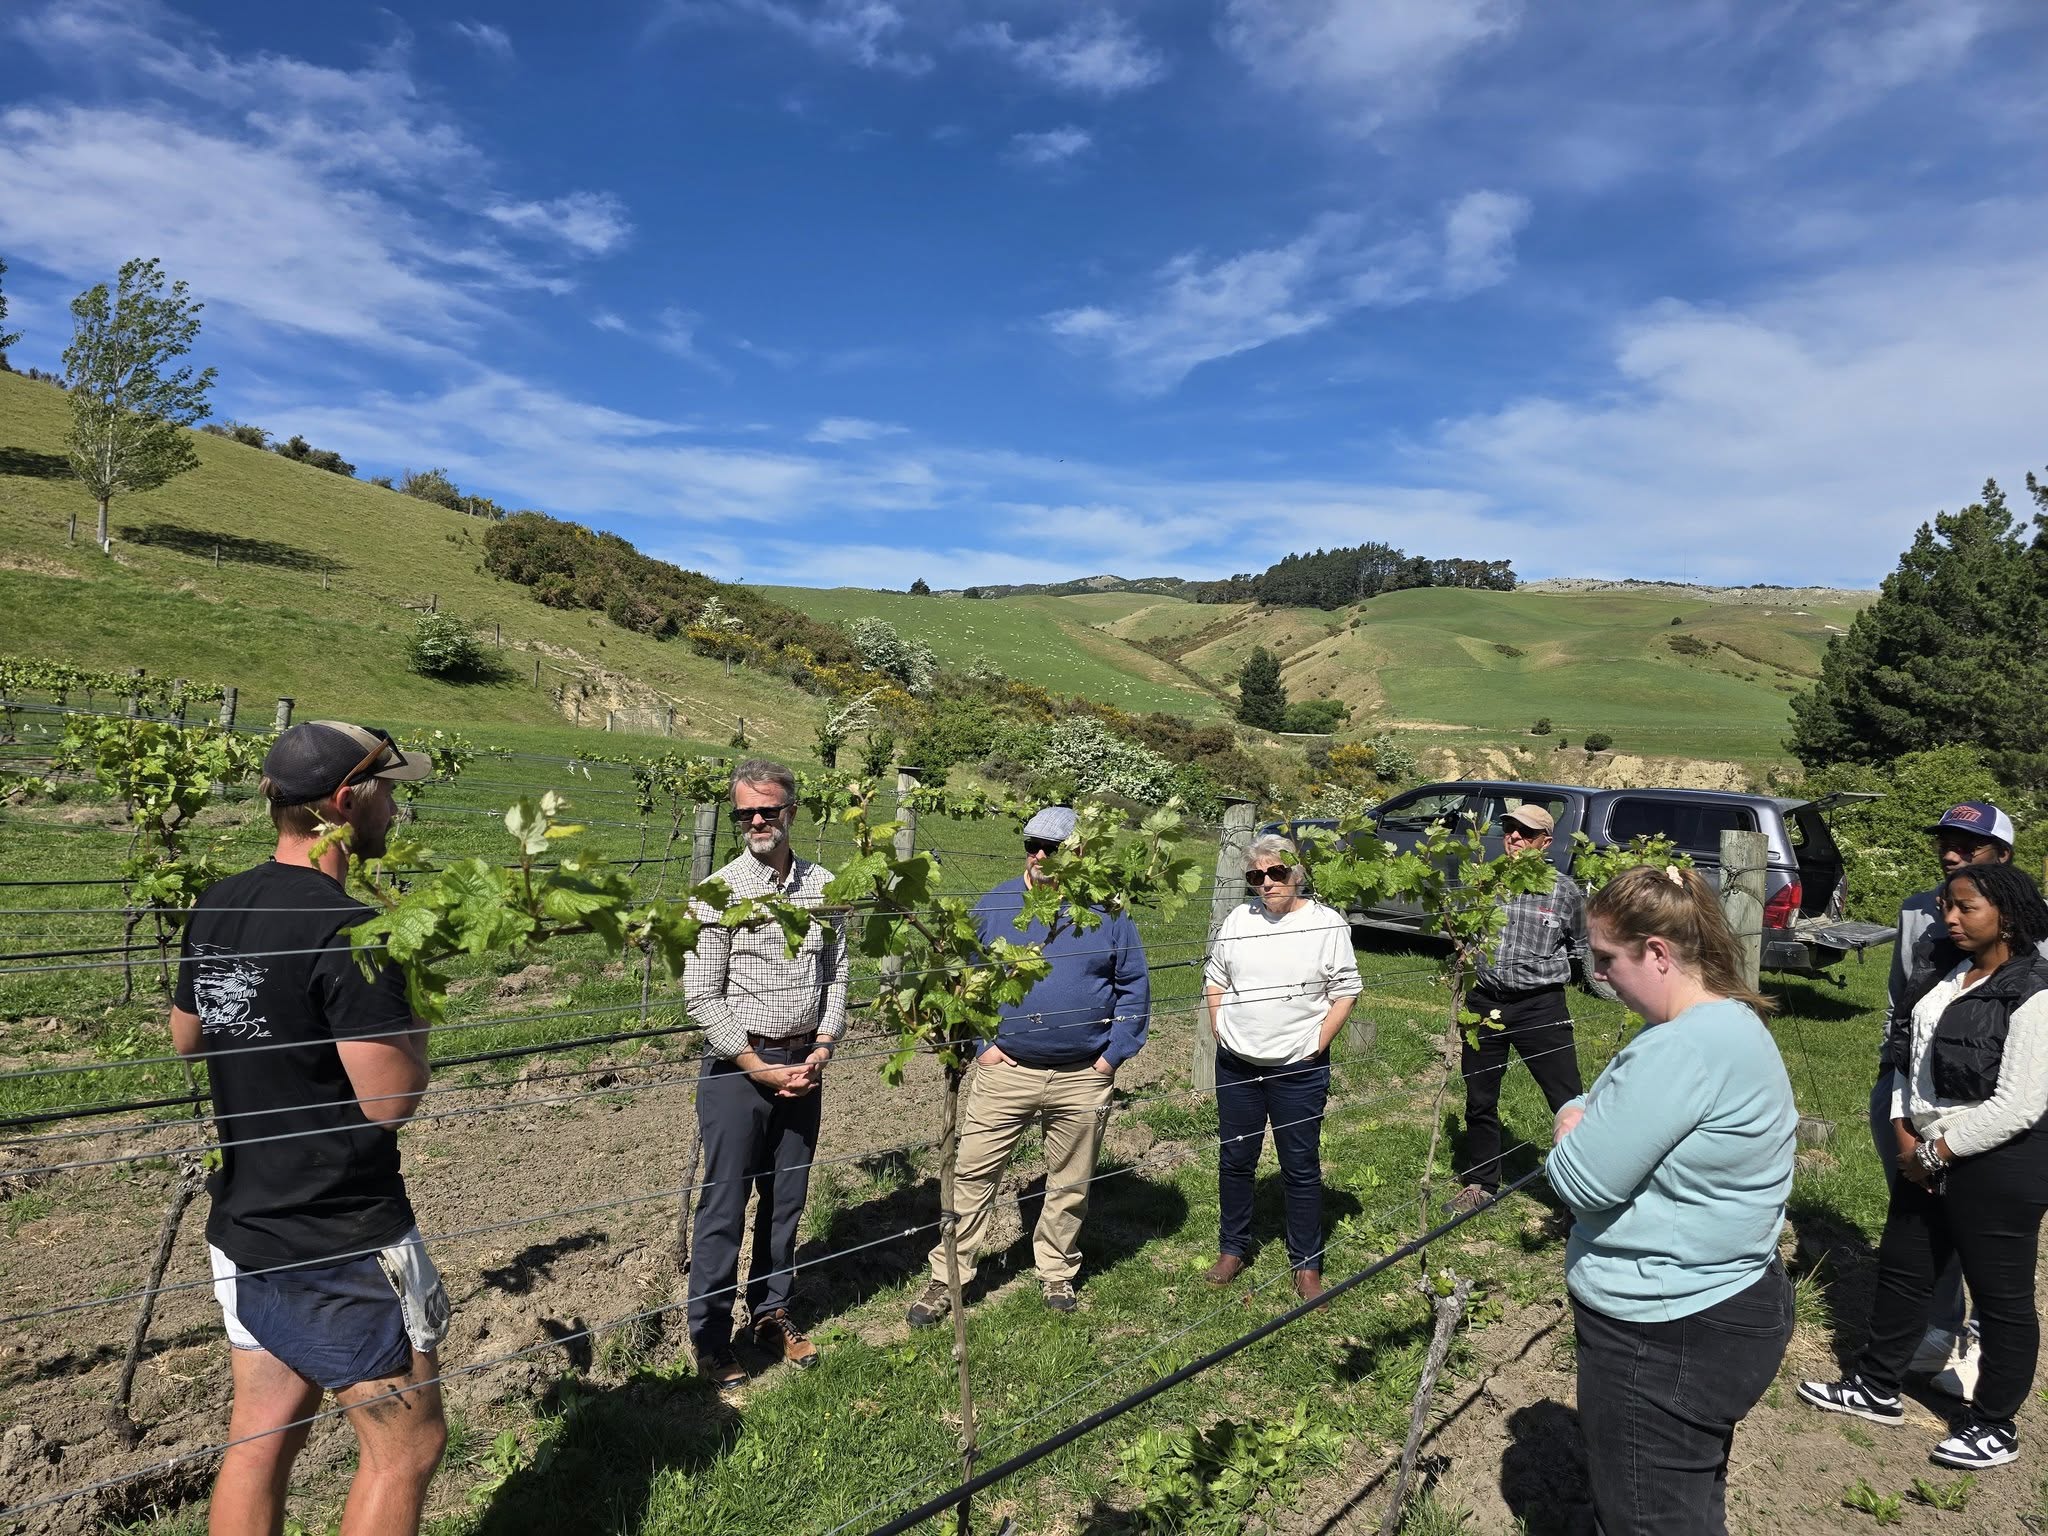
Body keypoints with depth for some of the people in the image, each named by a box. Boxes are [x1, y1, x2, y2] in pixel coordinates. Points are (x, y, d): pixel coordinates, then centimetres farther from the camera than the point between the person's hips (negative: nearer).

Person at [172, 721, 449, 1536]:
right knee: (405, 1446, 8)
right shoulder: (348, 930, -24)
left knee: (261, 1437, 19)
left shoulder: (214, 909, 3)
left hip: (242, 1228, 8)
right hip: (344, 1245, -8)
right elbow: (390, 1098, -23)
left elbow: (184, 1036, 19)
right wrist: (418, 1002, -9)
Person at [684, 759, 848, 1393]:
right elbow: (702, 996, -11)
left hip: (803, 1065, 4)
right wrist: (762, 1070, -12)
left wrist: (821, 1051, -3)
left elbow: (836, 974, 9)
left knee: (786, 1199, 14)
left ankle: (771, 1314, 31)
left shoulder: (822, 885, 3)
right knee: (724, 1205, 3)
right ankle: (710, 1336, 19)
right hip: (738, 1066, -4)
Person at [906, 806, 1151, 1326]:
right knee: (972, 1174, 1)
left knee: (1070, 1184, 14)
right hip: (1005, 1069, 0)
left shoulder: (1108, 912, -1)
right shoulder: (994, 906, -1)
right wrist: (981, 1044, -4)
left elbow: (1134, 986, 4)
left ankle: (1057, 1273, 34)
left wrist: (1114, 1054, -3)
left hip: (1083, 1078, 1)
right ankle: (947, 1278, 14)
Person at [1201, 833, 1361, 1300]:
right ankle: (1234, 1249, 31)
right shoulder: (1239, 919, 3)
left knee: (1301, 1169, 6)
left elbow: (1345, 992, -4)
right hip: (1236, 1067, 3)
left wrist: (1316, 1046, -8)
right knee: (1235, 1162, 14)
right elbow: (1214, 979, 12)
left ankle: (1307, 1264, 21)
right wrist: (1220, 1031, 4)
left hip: (1298, 1070, -3)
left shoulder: (1327, 924, -7)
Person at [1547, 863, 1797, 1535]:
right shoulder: (1735, 1022, 6)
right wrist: (1592, 1127, -10)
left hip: (1666, 1344, -10)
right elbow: (1648, 1134, 11)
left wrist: (1571, 1122, -7)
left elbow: (1582, 1181, -27)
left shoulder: (1685, 1048, -29)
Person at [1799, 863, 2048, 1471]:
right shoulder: (1954, 977, 7)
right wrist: (1903, 1130, 0)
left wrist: (1936, 1150, -15)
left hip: (1996, 1169, -9)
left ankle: (1994, 1426, 27)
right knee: (1900, 1271, 18)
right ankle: (1876, 1388, 34)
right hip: (1928, 1158, 9)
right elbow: (1914, 1057, 12)